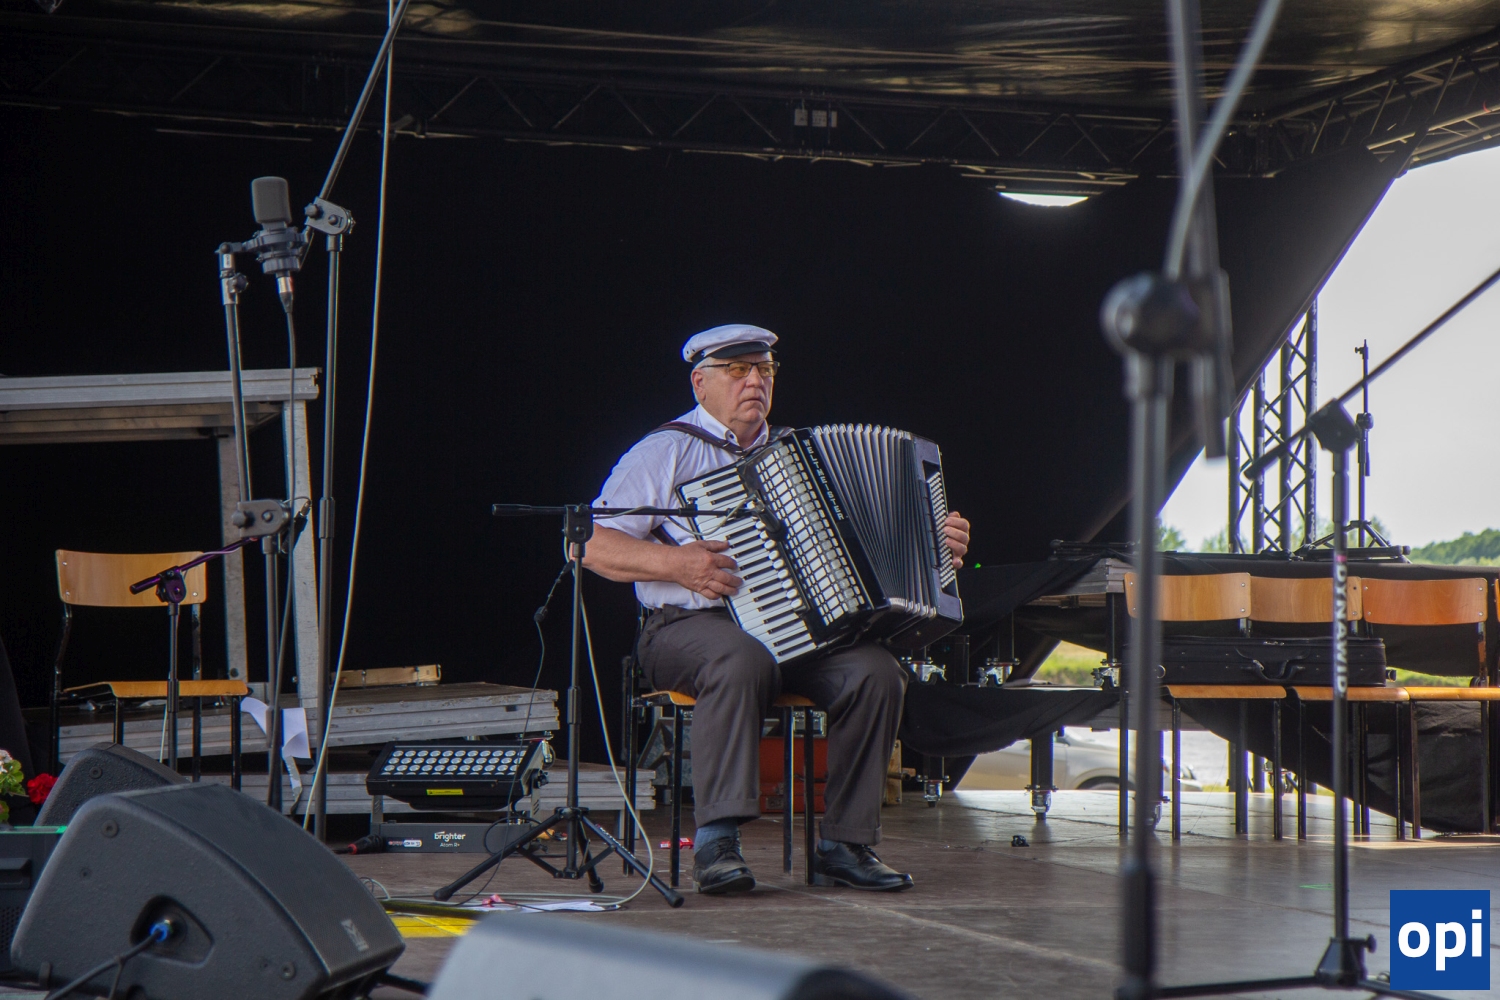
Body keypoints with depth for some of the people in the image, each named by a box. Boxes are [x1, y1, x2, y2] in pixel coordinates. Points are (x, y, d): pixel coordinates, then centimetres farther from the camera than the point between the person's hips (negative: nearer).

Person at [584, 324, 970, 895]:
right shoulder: (667, 452, 6)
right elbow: (590, 544, -3)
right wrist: (674, 562, -17)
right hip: (692, 627, -5)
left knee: (876, 670, -23)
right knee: (742, 661, -39)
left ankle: (842, 846, -18)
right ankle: (715, 841, -35)